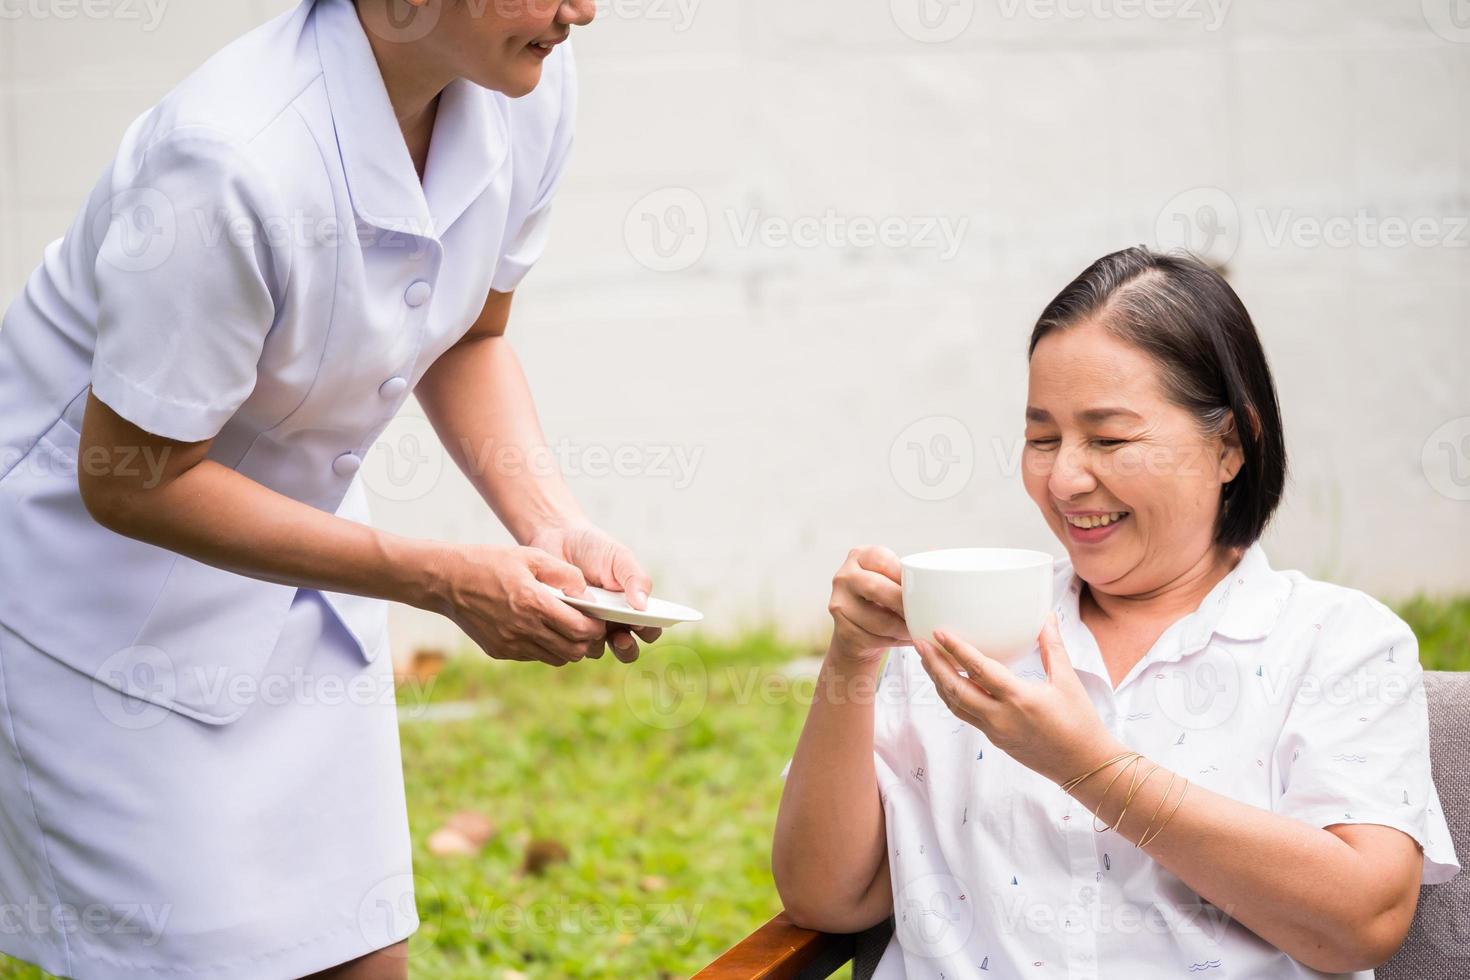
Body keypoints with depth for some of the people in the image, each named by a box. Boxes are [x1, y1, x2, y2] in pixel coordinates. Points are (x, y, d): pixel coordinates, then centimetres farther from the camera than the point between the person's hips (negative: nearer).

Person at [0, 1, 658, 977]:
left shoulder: (529, 88, -12)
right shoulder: (235, 162, -34)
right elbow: (132, 482, -24)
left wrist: (554, 526, -13)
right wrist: (446, 579, -25)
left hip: (290, 528, 7)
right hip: (95, 564, -7)